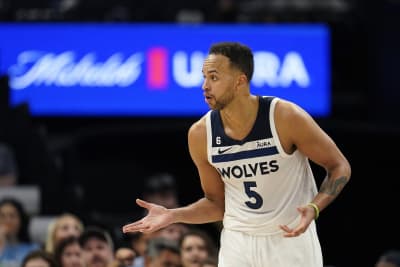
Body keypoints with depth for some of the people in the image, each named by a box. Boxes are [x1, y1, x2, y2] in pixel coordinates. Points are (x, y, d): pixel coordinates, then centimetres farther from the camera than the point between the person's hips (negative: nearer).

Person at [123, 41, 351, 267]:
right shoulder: (200, 134, -6)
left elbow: (340, 167, -6)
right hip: (238, 241, 3)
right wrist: (172, 215, -8)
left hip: (291, 238, -3)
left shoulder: (287, 118, -17)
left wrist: (314, 208, -24)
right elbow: (217, 203, 8)